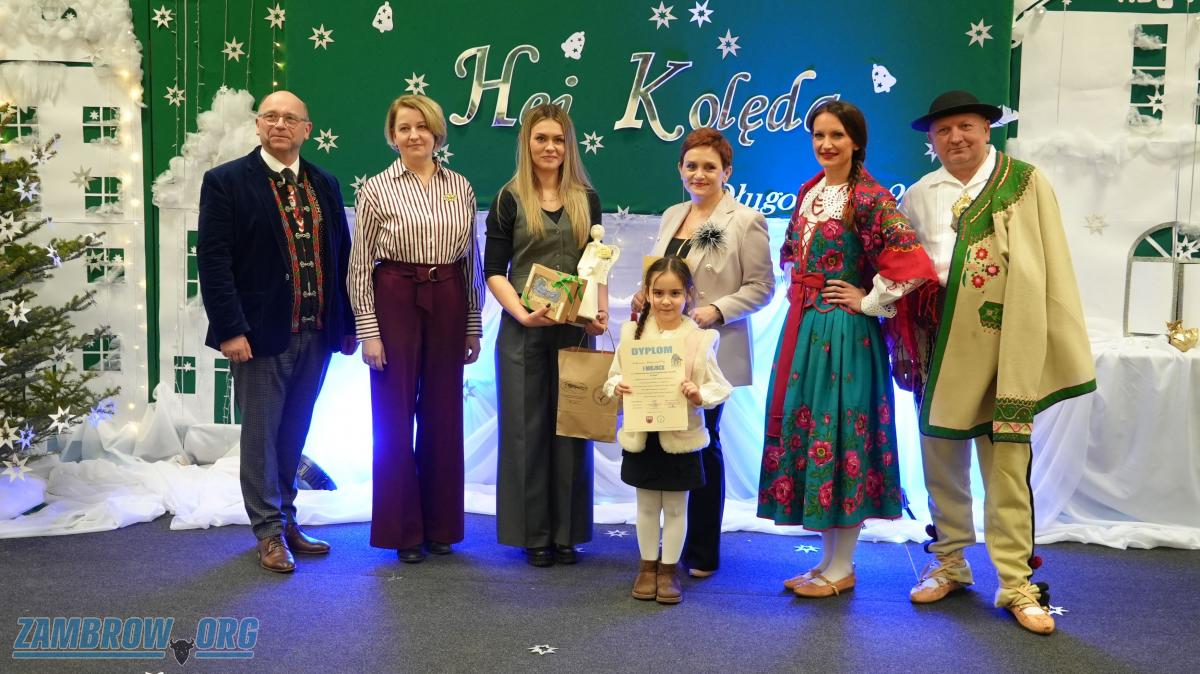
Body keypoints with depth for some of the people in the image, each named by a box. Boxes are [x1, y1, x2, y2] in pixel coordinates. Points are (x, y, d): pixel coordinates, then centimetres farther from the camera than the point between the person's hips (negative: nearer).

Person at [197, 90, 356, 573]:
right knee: (261, 434, 5)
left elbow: (341, 256, 11)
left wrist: (348, 325, 8)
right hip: (261, 333, -4)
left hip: (316, 333, 4)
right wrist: (230, 329, -16)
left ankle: (285, 518, 28)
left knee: (294, 434, 14)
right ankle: (269, 532, 16)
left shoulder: (325, 185, 11)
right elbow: (213, 260, -9)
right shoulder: (226, 182, -3)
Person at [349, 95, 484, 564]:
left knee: (443, 415, 8)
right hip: (395, 301, -2)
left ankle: (440, 525, 22)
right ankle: (403, 530, 17)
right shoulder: (376, 189, -2)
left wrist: (474, 326, 8)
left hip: (447, 303, 3)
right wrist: (368, 331, -8)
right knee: (394, 415, 3)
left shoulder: (461, 188, 7)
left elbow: (471, 261, 10)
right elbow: (360, 265, -2)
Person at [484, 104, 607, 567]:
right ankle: (533, 534, 15)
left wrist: (600, 311, -6)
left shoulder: (586, 198, 9)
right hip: (524, 328, -2)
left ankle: (566, 532, 17)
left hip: (575, 327, 2)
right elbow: (494, 271, -2)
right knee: (527, 427, 3)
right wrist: (523, 313, -18)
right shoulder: (510, 199, 1)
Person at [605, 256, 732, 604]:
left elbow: (718, 386, -5)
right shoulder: (632, 332, -1)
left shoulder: (700, 338, -9)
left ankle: (669, 569, 26)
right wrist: (617, 386, -15)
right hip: (641, 436, 2)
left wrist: (699, 395, -25)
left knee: (675, 507, 11)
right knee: (647, 506, 16)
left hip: (681, 437, -2)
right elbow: (615, 374, 6)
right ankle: (647, 566, 31)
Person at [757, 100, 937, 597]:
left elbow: (909, 259, -23)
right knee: (804, 429, 10)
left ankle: (841, 570, 12)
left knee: (839, 431, -2)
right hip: (802, 328, 8)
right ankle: (829, 561, 22)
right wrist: (800, 293, 14)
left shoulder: (869, 198, -12)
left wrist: (871, 302, -13)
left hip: (843, 333, -8)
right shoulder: (808, 192, 12)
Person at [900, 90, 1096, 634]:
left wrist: (1060, 344, -6)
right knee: (941, 460, 11)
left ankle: (1016, 583, 10)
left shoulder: (1027, 184, 2)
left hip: (1006, 350, -3)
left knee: (1008, 464, -2)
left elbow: (1052, 269, -1)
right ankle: (949, 563, 28)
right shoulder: (919, 196, 10)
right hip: (940, 350, 3)